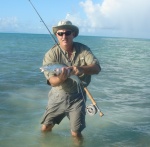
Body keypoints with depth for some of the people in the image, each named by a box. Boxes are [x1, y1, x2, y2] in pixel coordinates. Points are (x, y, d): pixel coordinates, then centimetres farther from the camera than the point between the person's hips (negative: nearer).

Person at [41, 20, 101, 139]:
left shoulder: (83, 50, -9)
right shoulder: (51, 54, -14)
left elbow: (97, 68, -20)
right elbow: (52, 81, -18)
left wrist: (81, 69, -40)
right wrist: (60, 78, -42)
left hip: (77, 96, 0)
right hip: (58, 95, 1)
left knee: (76, 133, -1)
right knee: (45, 129, 10)